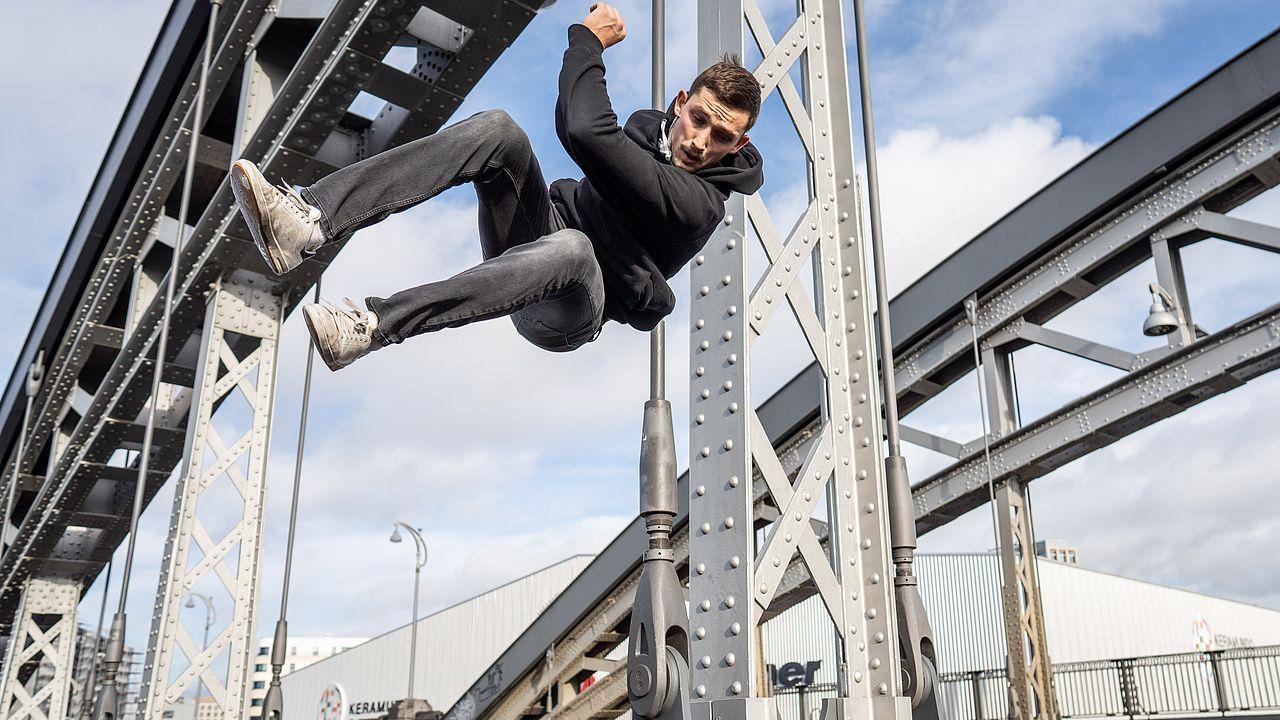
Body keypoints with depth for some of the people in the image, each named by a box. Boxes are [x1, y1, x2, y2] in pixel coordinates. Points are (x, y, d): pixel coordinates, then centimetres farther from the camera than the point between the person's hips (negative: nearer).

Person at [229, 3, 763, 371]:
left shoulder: (700, 204, -20)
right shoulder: (651, 126, 5)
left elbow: (587, 133, -28)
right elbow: (571, 123, 27)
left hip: (565, 315, -6)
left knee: (571, 247, -45)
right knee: (497, 128, -21)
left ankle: (371, 327, -47)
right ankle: (309, 222, -36)